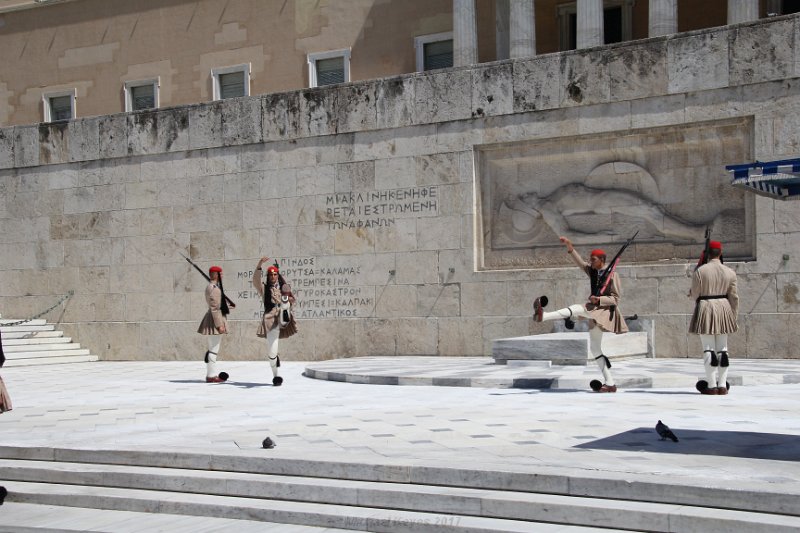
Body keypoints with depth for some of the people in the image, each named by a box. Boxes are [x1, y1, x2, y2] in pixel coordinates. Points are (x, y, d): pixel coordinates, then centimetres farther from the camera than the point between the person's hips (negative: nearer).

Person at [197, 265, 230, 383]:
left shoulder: (215, 286, 16)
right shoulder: (213, 288, -16)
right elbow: (214, 308, -21)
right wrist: (219, 324, -22)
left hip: (218, 318, 11)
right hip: (215, 320, -11)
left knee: (213, 349, 15)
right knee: (213, 350, -7)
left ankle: (212, 374, 21)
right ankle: (211, 376, -5)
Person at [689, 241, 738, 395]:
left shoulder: (700, 271, -8)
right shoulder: (730, 272, 2)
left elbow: (694, 295, -4)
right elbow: (734, 297, 4)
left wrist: (692, 293, 20)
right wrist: (733, 317, 12)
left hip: (705, 309, -3)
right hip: (724, 308, 3)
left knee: (708, 349, -1)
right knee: (722, 349, 8)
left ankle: (712, 386, -2)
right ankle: (722, 386, 8)